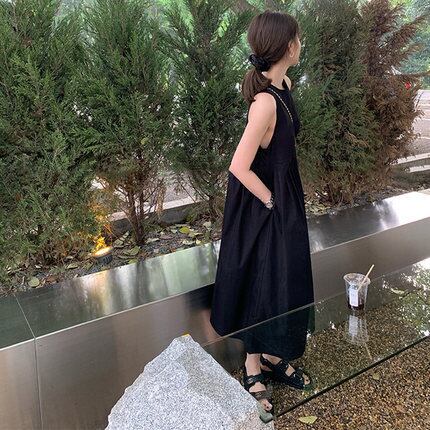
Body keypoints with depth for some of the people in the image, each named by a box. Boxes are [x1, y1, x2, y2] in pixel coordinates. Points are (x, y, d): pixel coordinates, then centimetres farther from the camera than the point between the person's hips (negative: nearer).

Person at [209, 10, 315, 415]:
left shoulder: (283, 85, 4)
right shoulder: (265, 101, -26)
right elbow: (239, 167, -28)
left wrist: (286, 198, 13)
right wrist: (271, 201, -14)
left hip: (285, 203, 9)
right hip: (263, 210, -9)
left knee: (285, 282, 19)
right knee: (261, 287, 6)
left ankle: (273, 357, 40)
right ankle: (253, 371, 29)